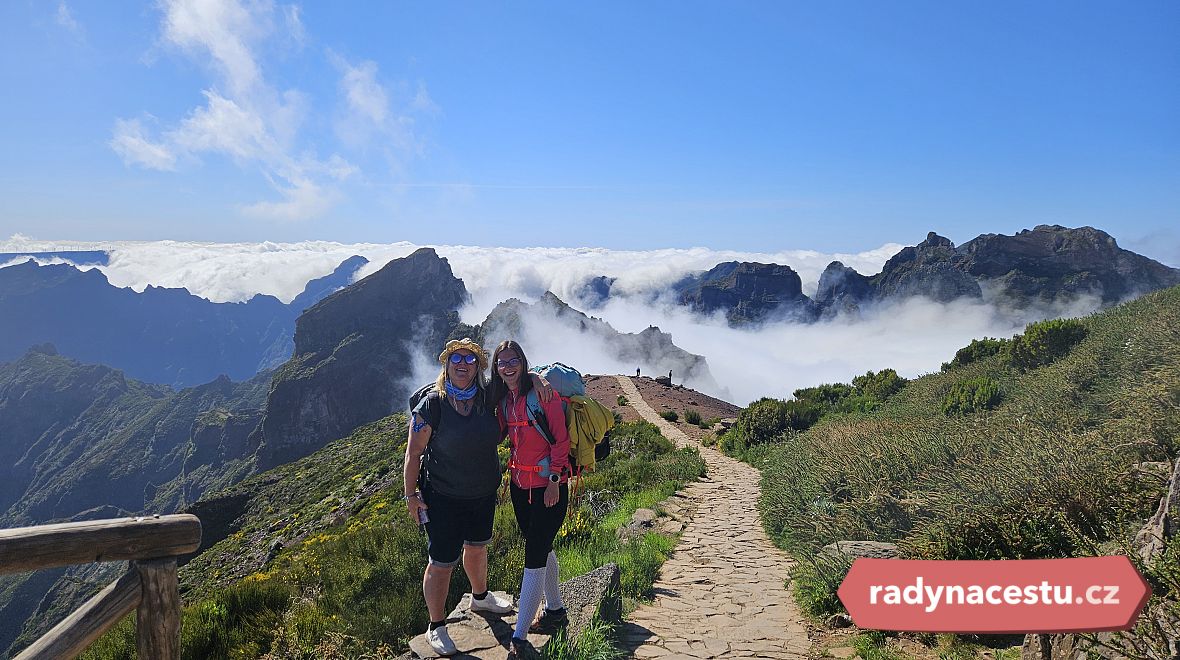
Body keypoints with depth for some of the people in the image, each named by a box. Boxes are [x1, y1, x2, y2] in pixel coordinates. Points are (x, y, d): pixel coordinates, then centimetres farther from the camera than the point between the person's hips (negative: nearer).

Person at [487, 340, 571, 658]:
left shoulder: (543, 393, -14)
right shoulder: (502, 399, 6)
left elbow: (560, 439, -13)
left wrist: (554, 481, -16)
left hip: (549, 486, -7)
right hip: (519, 484, 7)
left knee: (534, 558, -6)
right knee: (541, 549, 20)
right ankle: (556, 611, 38)